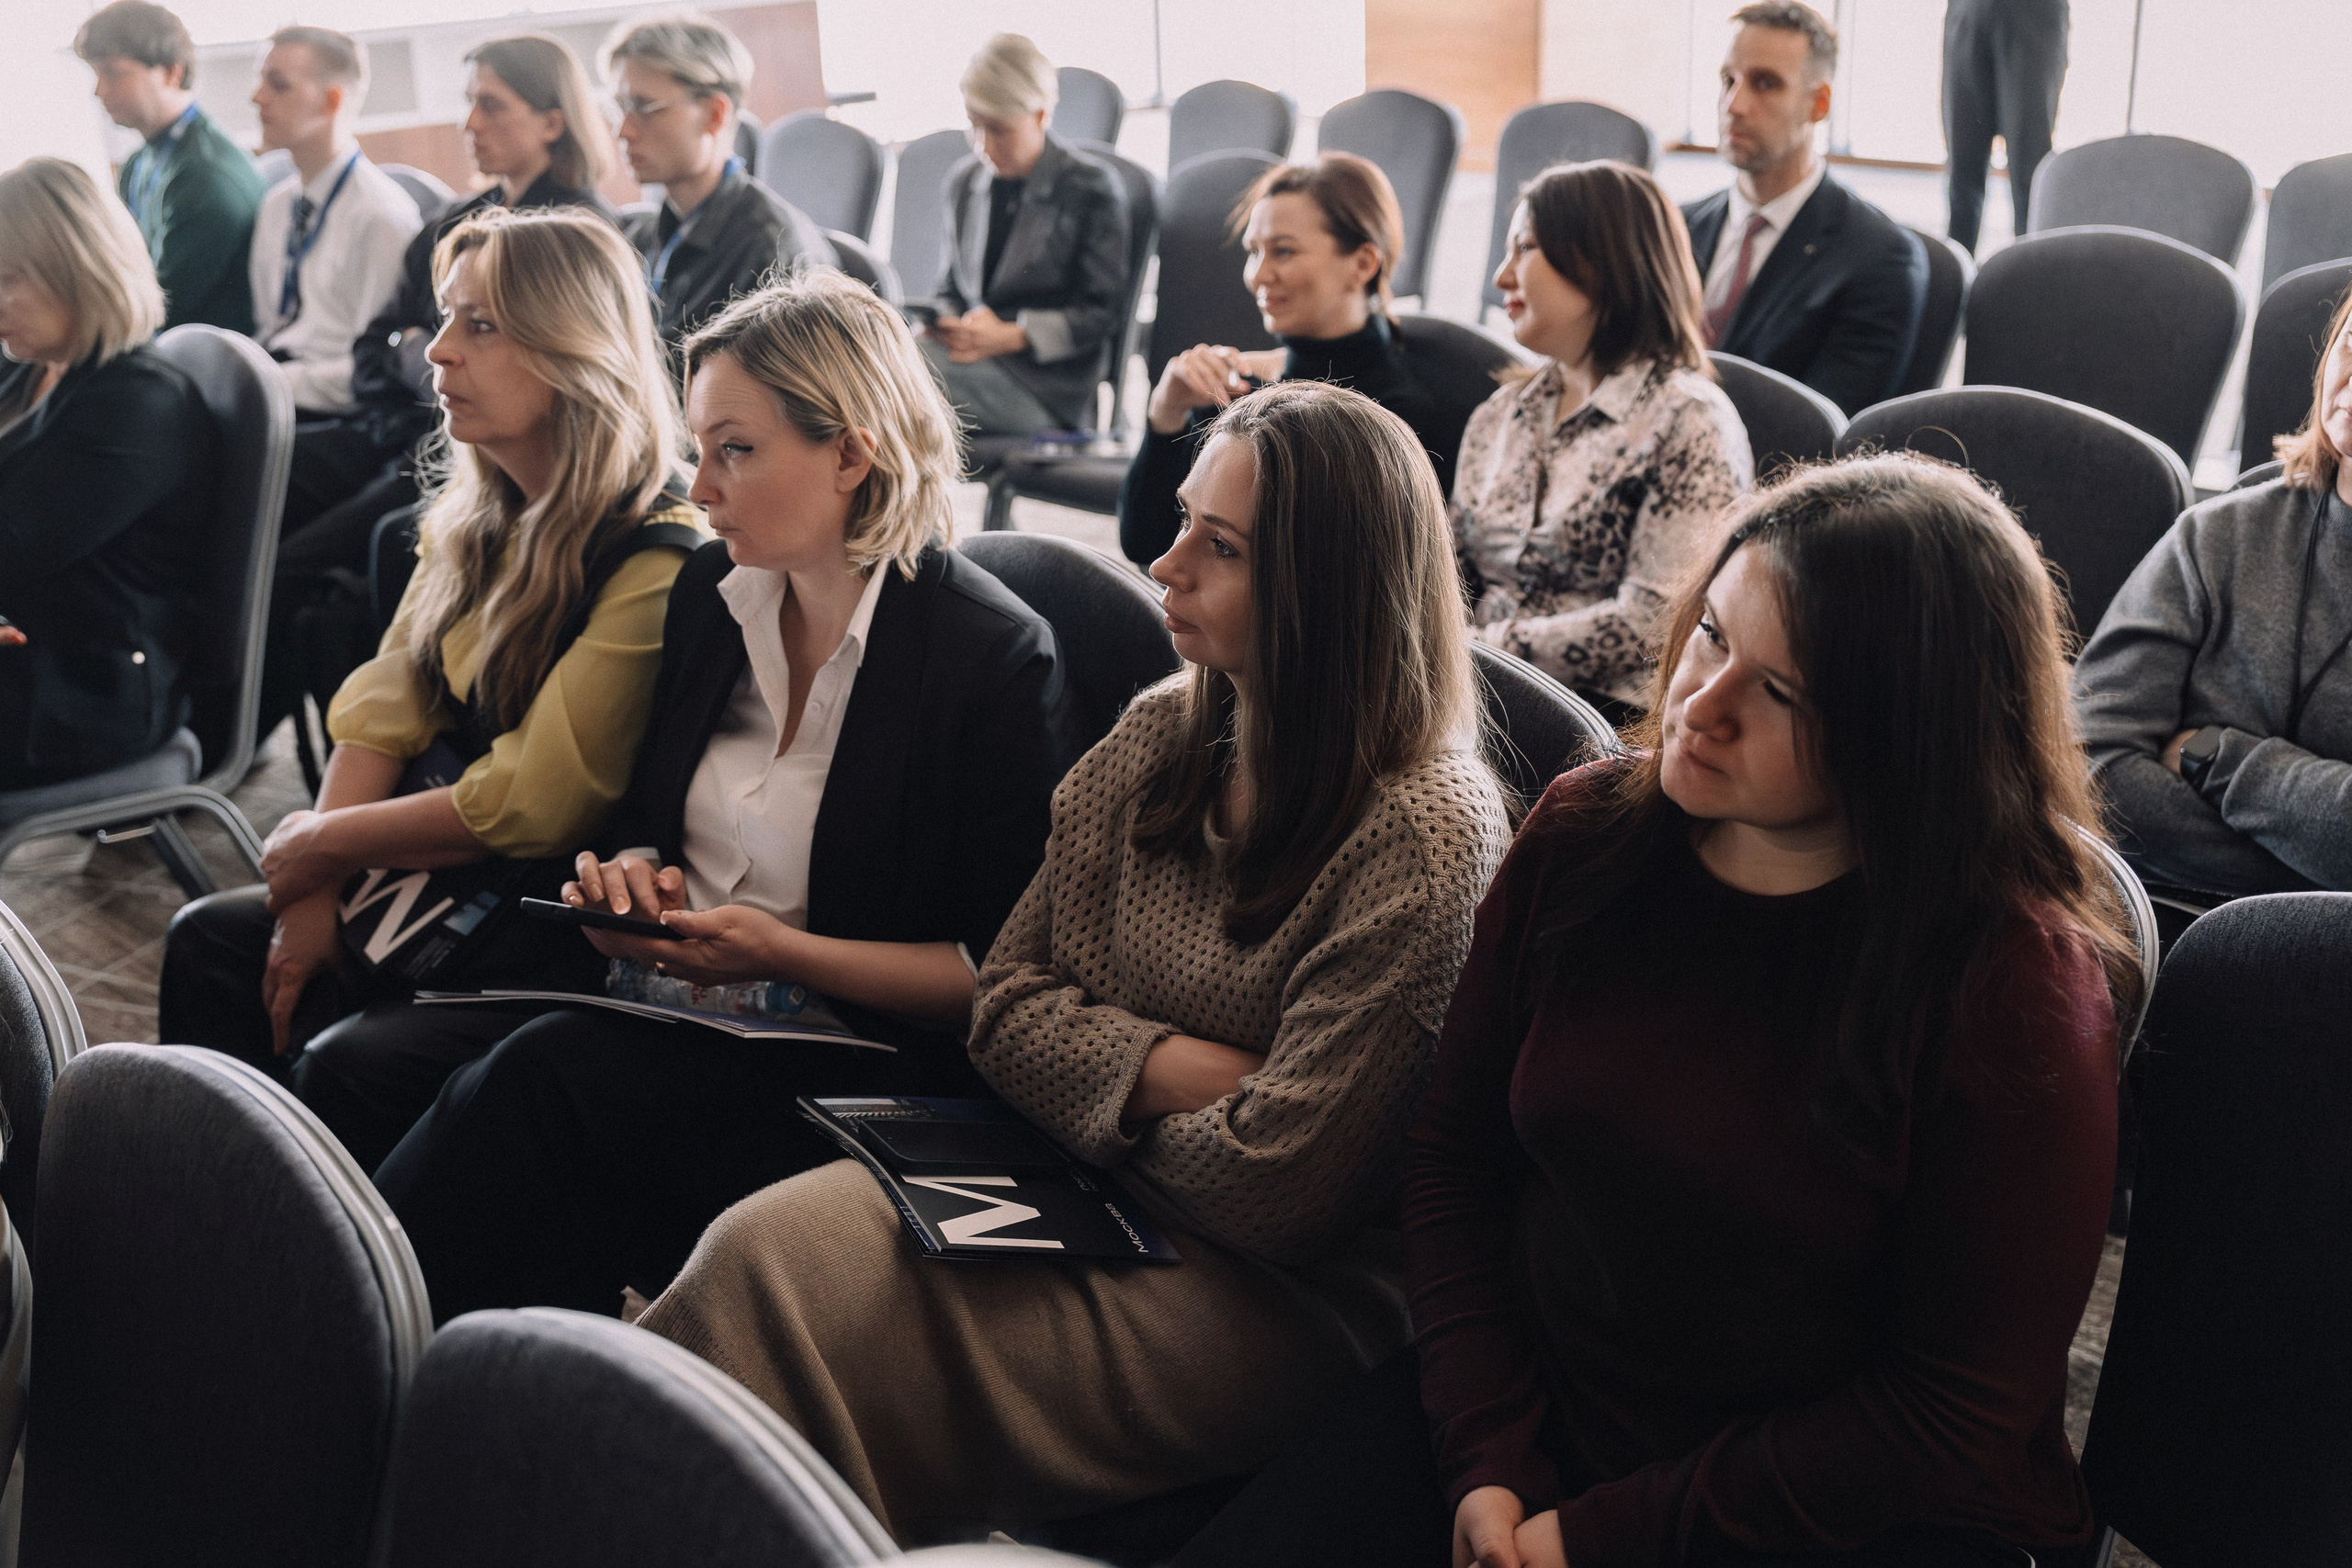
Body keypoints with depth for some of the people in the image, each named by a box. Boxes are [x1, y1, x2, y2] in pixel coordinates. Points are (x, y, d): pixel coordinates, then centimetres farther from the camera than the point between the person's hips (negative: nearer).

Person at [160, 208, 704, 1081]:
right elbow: (386, 701, 5)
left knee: (346, 1060, -24)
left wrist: (322, 844, -9)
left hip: (552, 936, -8)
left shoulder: (653, 563, -21)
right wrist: (312, 897, -6)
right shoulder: (472, 515, 7)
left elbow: (531, 805, -20)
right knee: (207, 941, 0)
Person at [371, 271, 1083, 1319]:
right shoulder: (712, 592, 9)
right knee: (355, 1069, -20)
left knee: (546, 1079, -32)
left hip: (856, 1055, -6)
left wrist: (787, 953, -17)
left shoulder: (997, 657, -12)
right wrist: (632, 872, 0)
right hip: (671, 995, 7)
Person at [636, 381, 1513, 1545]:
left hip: (1261, 1289, -6)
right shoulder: (1159, 734, 6)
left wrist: (1114, 1106, -2)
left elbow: (1272, 1188, -18)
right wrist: (1173, 1072, -10)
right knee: (763, 1251, -18)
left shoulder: (1425, 834, -17)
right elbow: (1007, 1008, 6)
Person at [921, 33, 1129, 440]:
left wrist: (1011, 336, -13)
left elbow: (1103, 313, -1)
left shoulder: (1091, 189, 1)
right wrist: (942, 324, -2)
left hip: (1047, 387, -5)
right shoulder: (963, 182, 18)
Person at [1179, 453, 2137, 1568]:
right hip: (1525, 1421, 4)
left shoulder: (2017, 986, -17)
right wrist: (1486, 1461, -6)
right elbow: (1454, 1160, 5)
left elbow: (1955, 1413, -13)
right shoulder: (1582, 834, -2)